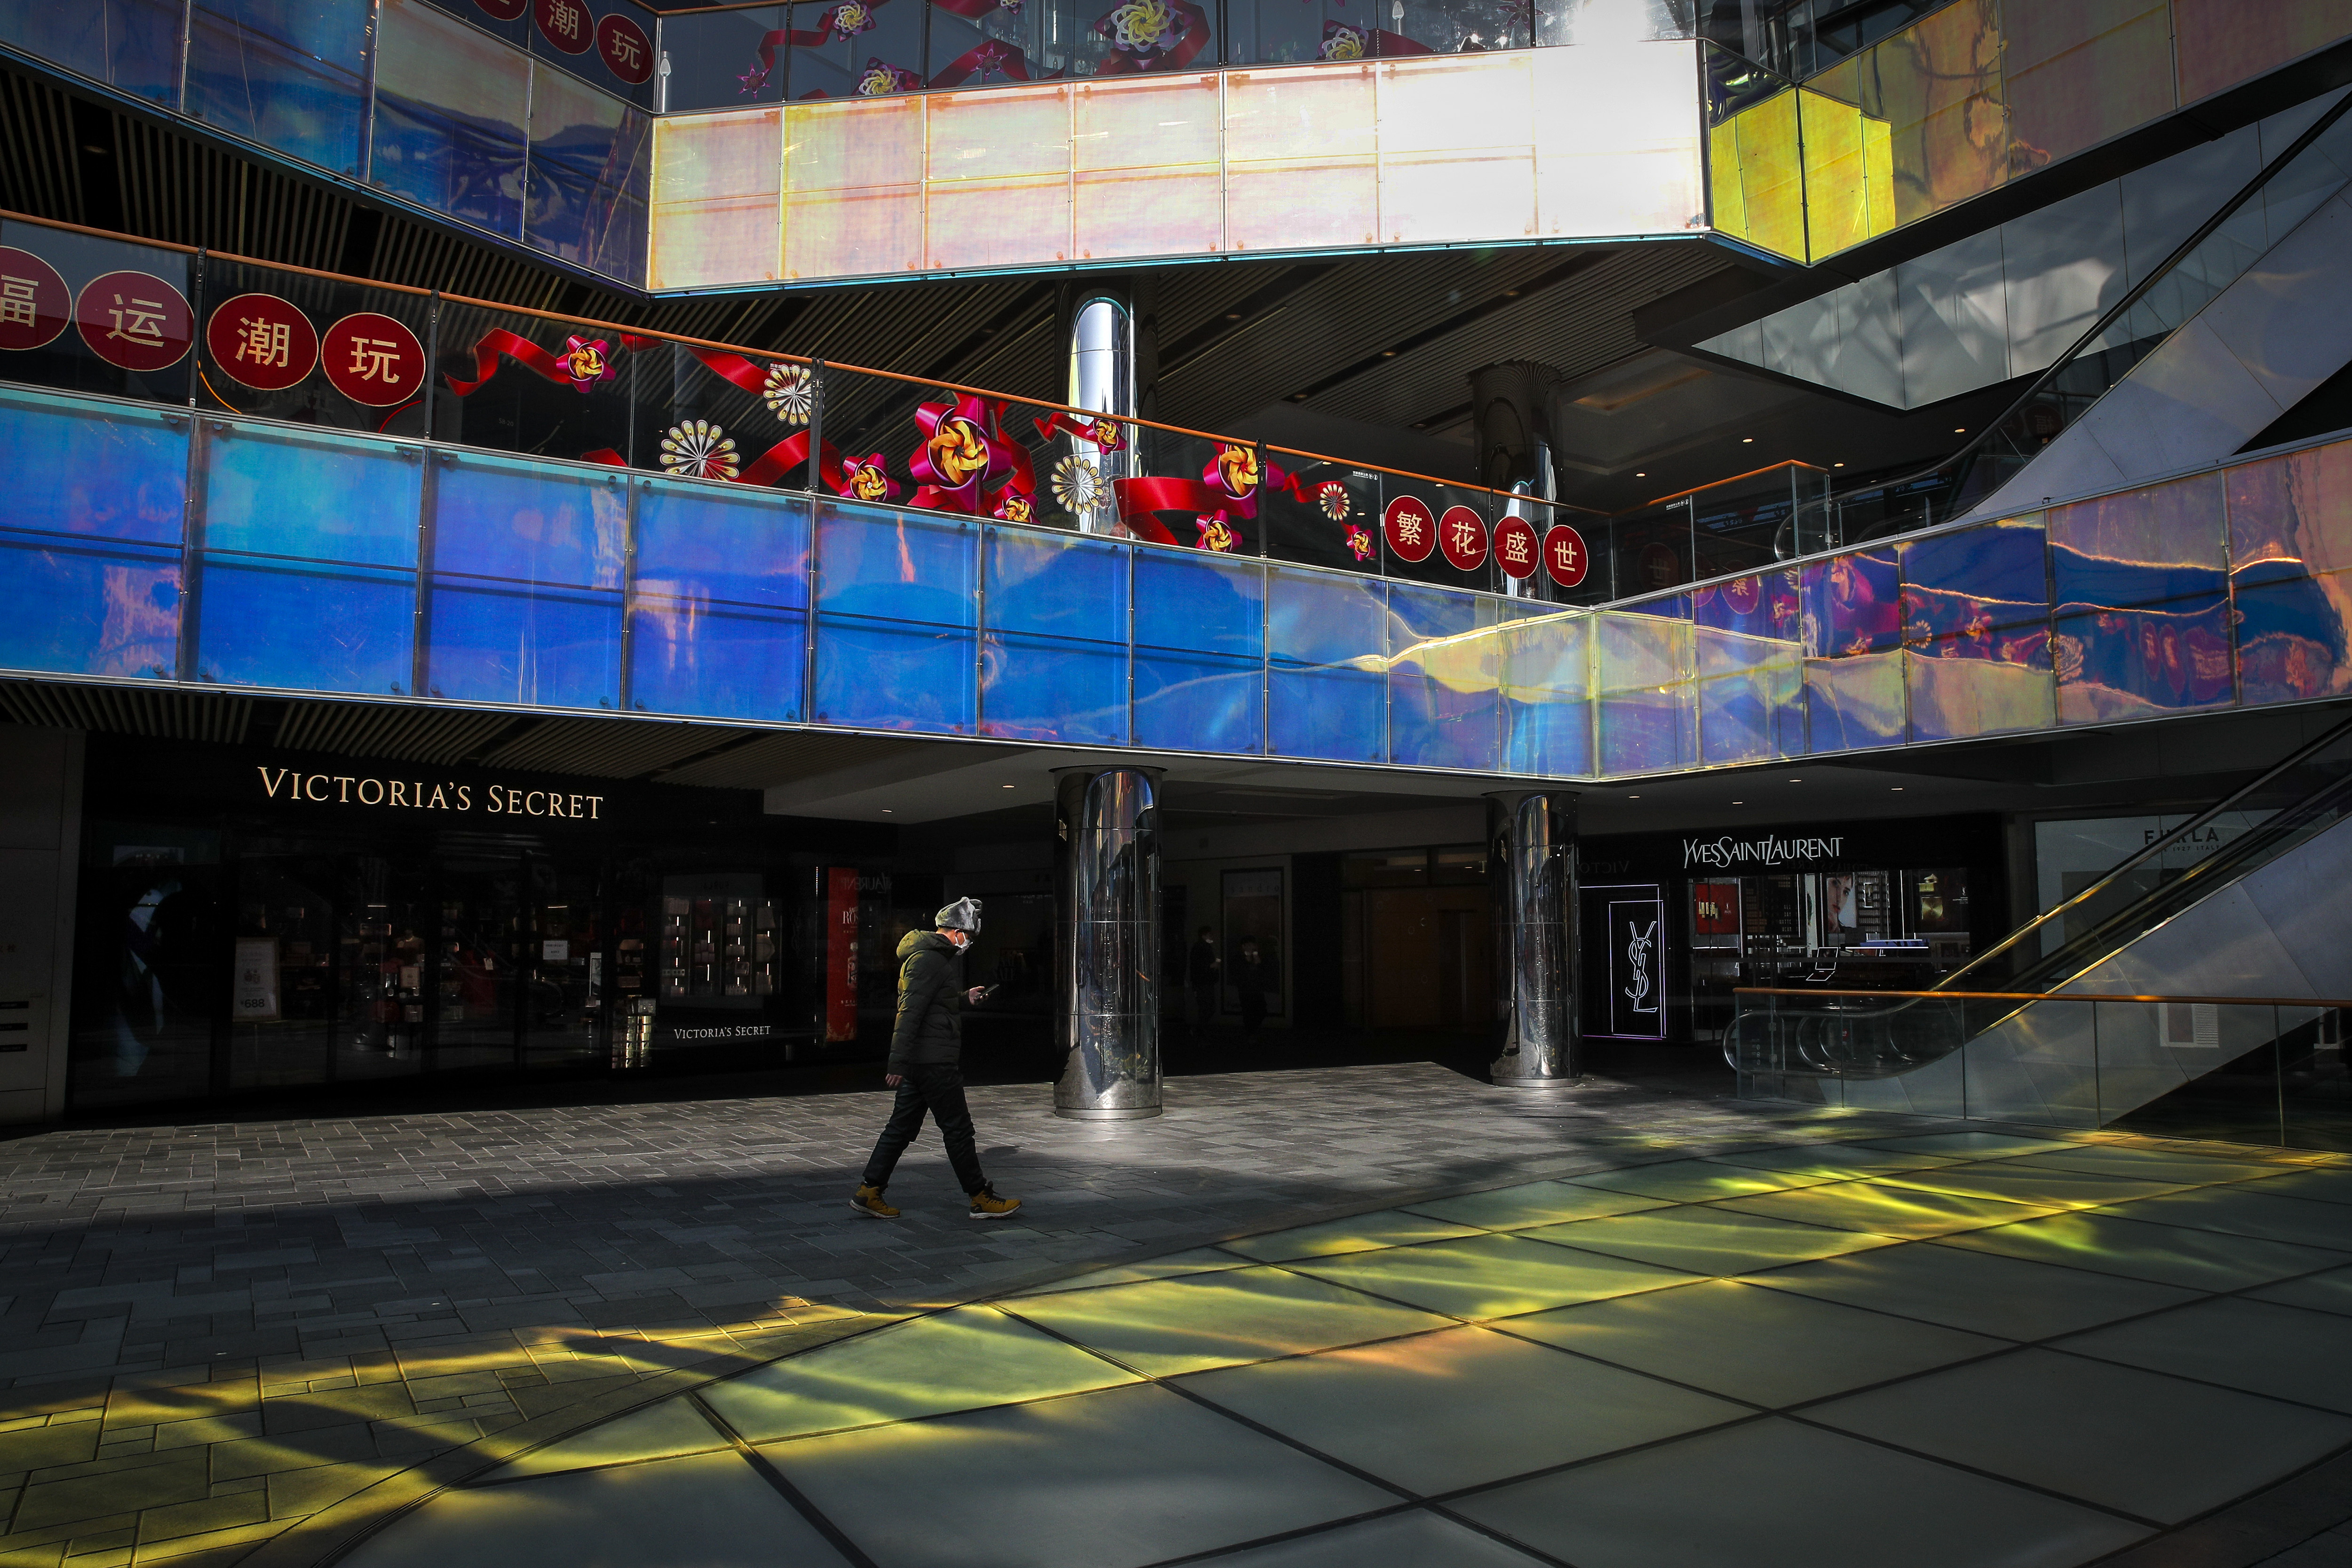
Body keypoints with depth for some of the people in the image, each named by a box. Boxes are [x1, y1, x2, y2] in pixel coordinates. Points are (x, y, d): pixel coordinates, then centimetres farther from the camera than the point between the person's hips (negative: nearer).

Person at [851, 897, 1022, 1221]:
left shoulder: (935, 955, 18)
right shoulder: (928, 959, -16)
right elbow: (910, 1013, -23)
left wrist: (965, 1000, 22)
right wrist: (898, 1063, -26)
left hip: (919, 1060, 10)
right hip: (933, 1060, -10)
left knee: (902, 1125, 12)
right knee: (958, 1128, -2)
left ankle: (869, 1191, 14)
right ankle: (981, 1198, 7)